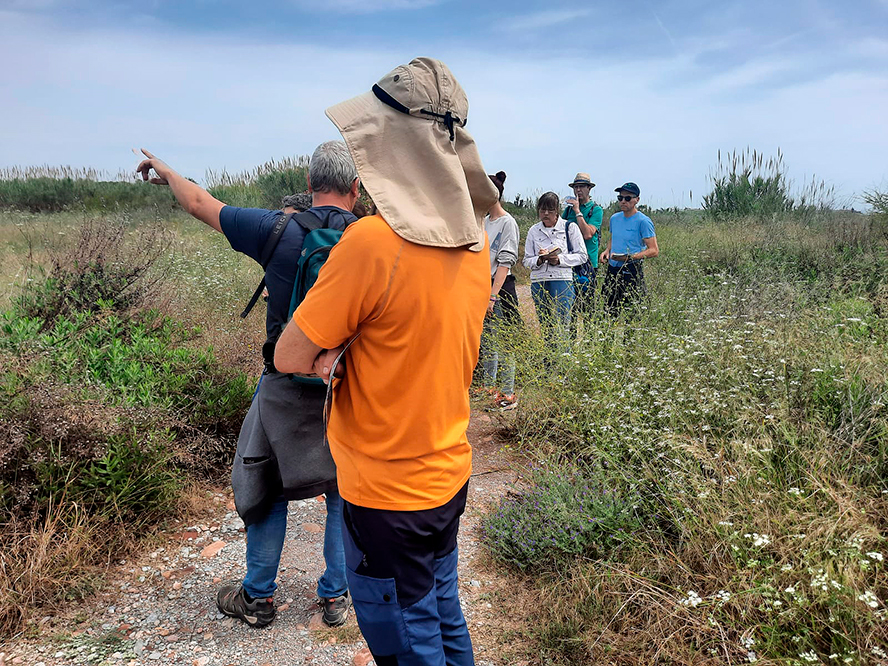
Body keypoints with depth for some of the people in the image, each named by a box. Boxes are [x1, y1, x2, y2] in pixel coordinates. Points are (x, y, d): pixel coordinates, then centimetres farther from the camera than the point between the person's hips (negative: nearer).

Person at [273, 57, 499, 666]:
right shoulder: (475, 238, -2)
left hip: (387, 493, -7)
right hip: (449, 473, 7)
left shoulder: (372, 241, -26)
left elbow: (289, 358, -18)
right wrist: (347, 348, -8)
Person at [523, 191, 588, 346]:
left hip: (562, 280, -3)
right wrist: (539, 259, -10)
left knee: (560, 325, -10)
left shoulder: (570, 227, 4)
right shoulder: (534, 231, 12)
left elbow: (582, 256, 2)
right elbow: (527, 260, 12)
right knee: (545, 326, 6)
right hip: (538, 282, 3)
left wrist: (559, 259, -12)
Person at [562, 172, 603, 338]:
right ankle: (570, 338, 15)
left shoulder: (596, 210, -2)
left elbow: (588, 234, -16)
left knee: (586, 305, -2)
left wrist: (577, 211, -14)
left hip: (587, 263, -5)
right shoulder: (569, 208, 13)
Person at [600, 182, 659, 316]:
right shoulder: (614, 218, 12)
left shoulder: (643, 221, -9)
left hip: (632, 272, -6)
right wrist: (607, 251, 8)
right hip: (612, 269, 6)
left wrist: (631, 257, -22)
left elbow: (654, 250, -12)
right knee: (609, 311, 9)